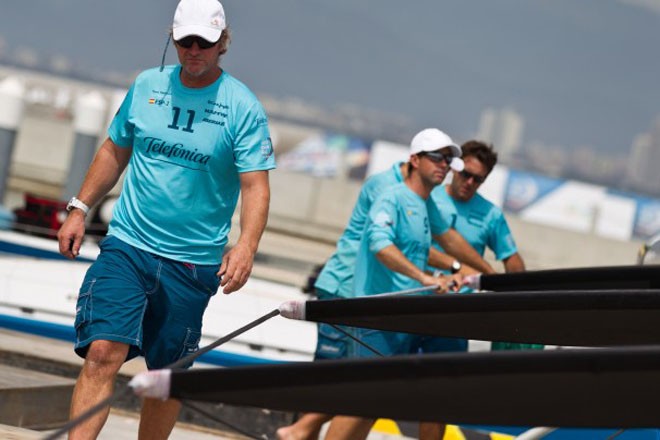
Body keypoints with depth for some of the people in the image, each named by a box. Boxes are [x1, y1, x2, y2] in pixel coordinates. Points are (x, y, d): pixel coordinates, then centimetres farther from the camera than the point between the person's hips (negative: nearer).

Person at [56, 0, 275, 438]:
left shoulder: (243, 108, -5)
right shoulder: (147, 85, 6)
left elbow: (256, 186, -11)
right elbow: (115, 151, 18)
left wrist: (246, 246, -26)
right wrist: (79, 209, 13)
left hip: (193, 263, -1)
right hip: (127, 245, 1)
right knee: (103, 352, -14)